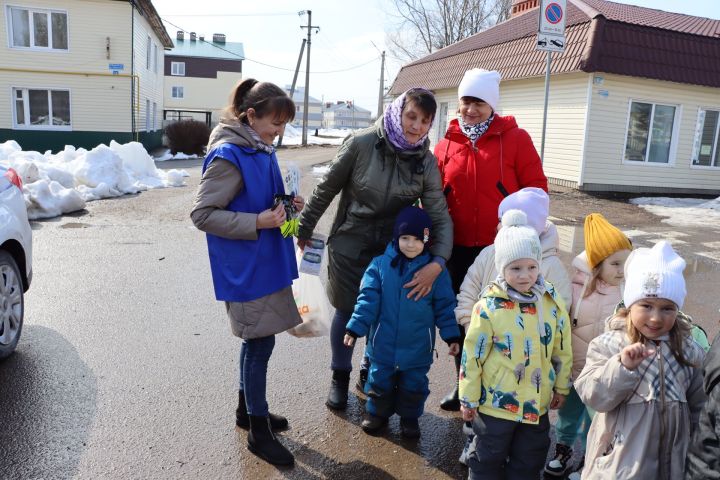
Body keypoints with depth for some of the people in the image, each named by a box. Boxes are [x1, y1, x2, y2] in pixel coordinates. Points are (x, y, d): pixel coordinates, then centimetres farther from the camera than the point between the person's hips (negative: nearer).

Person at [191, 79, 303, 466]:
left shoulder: (261, 150, 7)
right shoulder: (228, 156, -19)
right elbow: (202, 213, -19)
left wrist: (284, 205, 0)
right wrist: (257, 223, -24)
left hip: (263, 264, 9)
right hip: (245, 268, -9)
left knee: (257, 340, 19)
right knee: (261, 342, 1)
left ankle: (248, 409, 38)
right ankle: (258, 431, 18)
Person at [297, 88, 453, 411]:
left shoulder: (426, 162, -9)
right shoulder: (361, 144, -18)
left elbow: (439, 215, -12)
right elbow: (326, 189, -7)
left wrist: (438, 262, -28)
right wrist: (303, 229, 2)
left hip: (393, 250, 2)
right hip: (349, 247, -2)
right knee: (347, 312, 9)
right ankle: (340, 378, 34)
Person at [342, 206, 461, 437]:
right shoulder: (380, 264, -10)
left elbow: (445, 306, -2)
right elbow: (368, 299, -9)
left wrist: (451, 335, -2)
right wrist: (355, 328, -12)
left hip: (418, 345, 0)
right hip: (384, 342, 0)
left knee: (414, 384, 17)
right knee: (380, 379, 18)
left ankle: (409, 417, 40)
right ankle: (377, 412, 42)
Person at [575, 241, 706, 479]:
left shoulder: (689, 352, 0)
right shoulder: (608, 344, -12)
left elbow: (698, 407, 11)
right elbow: (593, 396, -19)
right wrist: (623, 366, -31)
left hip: (670, 461, 3)